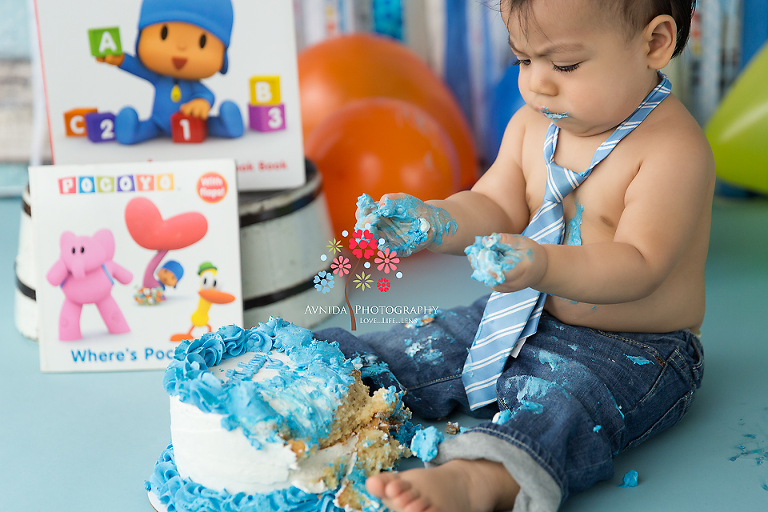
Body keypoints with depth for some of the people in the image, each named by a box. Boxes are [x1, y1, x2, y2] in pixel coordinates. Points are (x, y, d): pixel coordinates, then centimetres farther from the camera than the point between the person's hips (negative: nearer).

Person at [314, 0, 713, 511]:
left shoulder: (675, 150, -19)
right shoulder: (532, 125, 4)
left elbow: (638, 265, -27)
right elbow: (496, 208, 8)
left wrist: (543, 267, -44)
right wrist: (430, 221, -14)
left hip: (633, 351, -8)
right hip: (530, 320, 8)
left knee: (563, 401, -37)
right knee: (420, 351, 0)